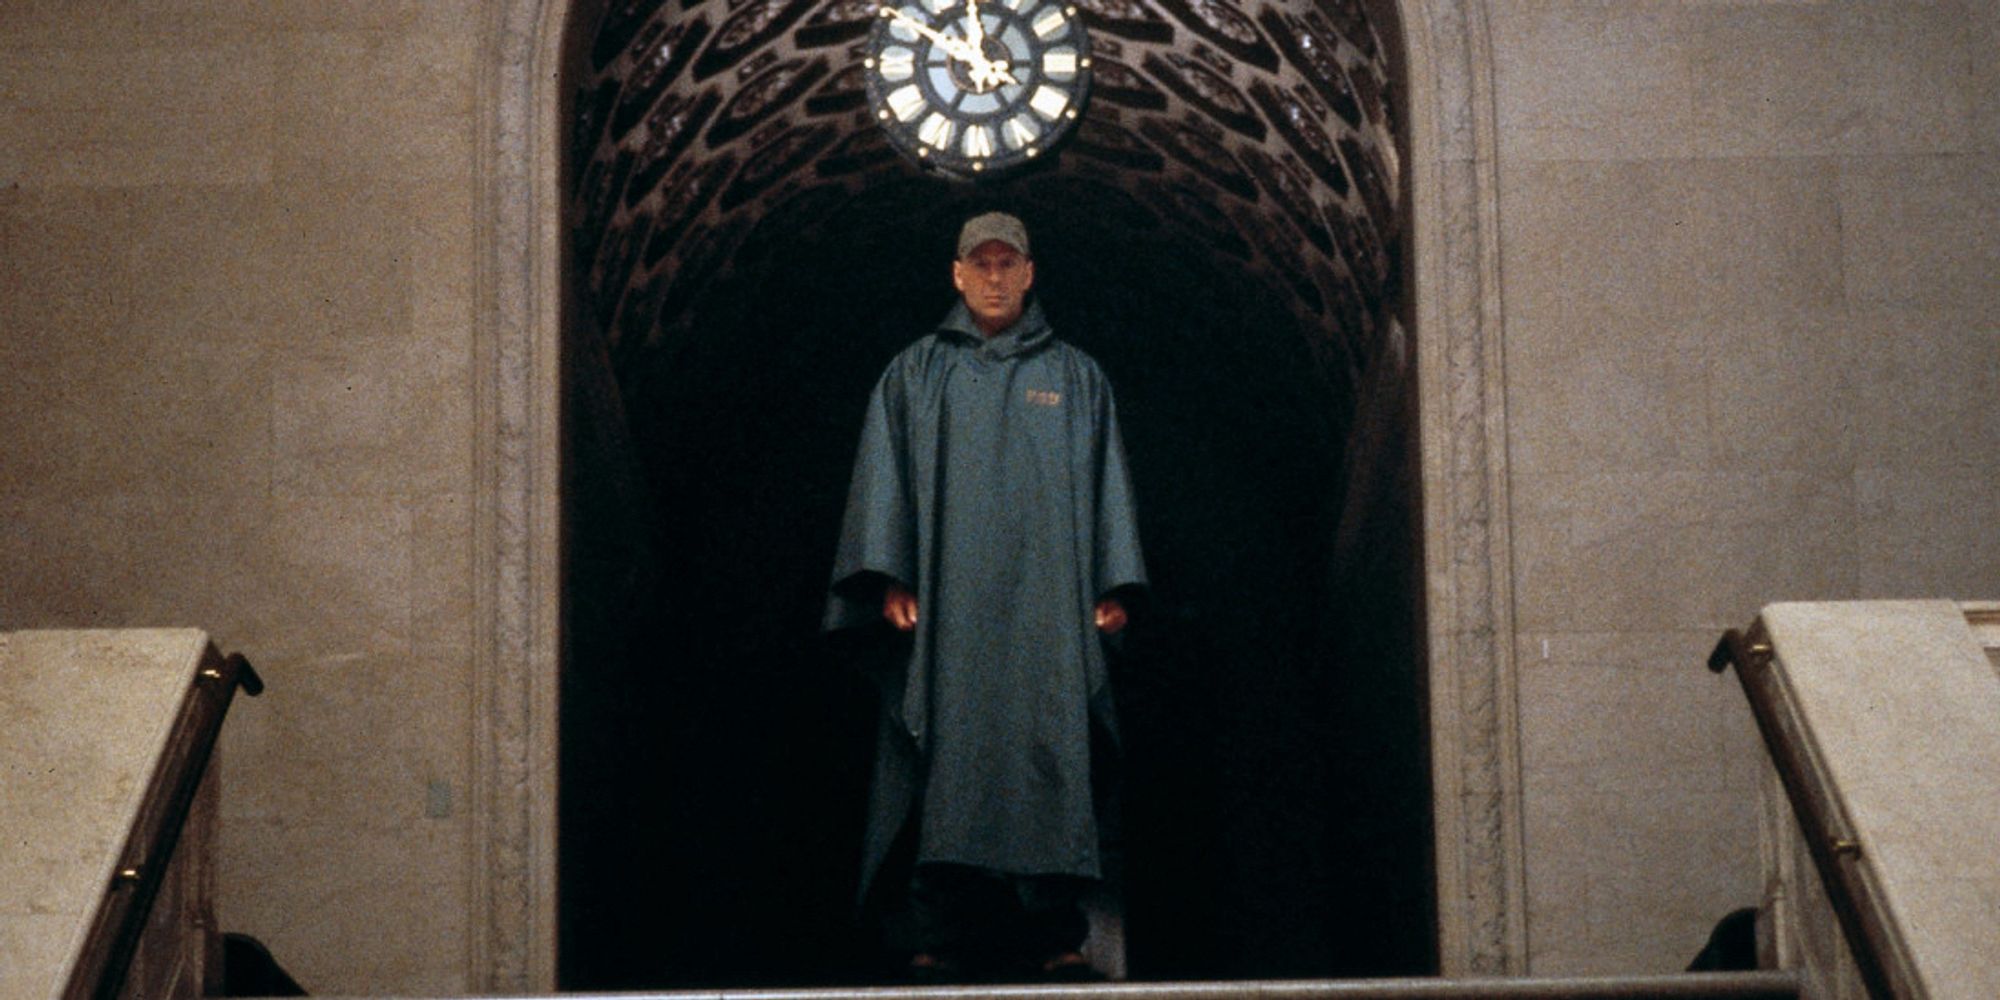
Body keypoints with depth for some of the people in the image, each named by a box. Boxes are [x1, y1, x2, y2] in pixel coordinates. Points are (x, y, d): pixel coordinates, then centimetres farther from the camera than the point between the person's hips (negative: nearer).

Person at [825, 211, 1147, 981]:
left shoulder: (1077, 378, 16)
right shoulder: (913, 375, 13)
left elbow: (1106, 484, 12)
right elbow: (884, 479, 6)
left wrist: (1113, 587, 3)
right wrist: (891, 579, -6)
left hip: (1046, 601, 1)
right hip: (947, 604, -1)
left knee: (1049, 757, -5)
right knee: (946, 758, -8)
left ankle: (1055, 934, -5)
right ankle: (936, 939, -8)